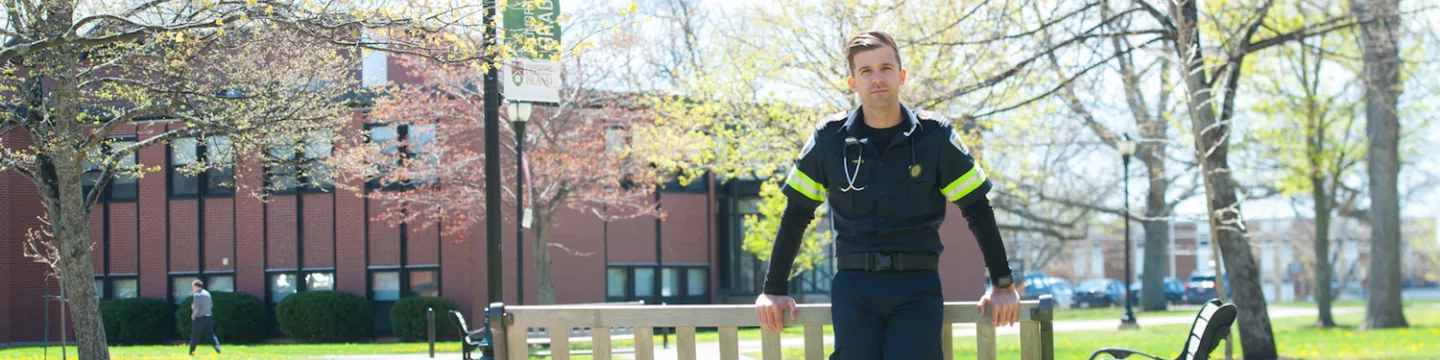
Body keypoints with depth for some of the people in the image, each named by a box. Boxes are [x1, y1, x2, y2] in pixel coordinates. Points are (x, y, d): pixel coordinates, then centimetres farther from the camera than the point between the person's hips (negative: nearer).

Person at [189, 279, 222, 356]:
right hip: (209, 317, 6)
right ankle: (218, 349, -11)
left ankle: (191, 352, 13)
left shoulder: (197, 295, -14)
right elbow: (211, 305, 17)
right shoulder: (207, 293, 9)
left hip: (199, 318, -6)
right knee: (210, 335, 7)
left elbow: (196, 308, -21)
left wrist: (193, 315, -6)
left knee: (195, 337, 6)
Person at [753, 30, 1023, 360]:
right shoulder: (831, 138, 4)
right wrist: (774, 290, 12)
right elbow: (796, 214, 12)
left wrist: (1003, 284, 7)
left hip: (918, 287, -1)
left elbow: (977, 210, 8)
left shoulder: (934, 135, 1)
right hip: (853, 286, 1)